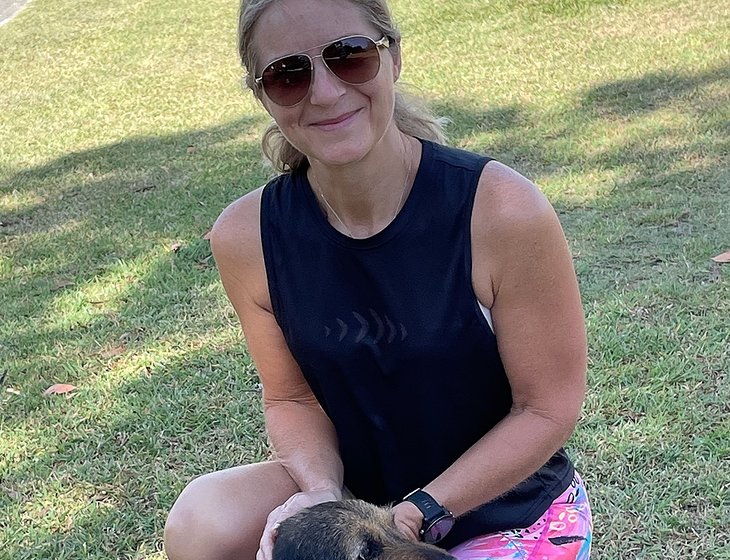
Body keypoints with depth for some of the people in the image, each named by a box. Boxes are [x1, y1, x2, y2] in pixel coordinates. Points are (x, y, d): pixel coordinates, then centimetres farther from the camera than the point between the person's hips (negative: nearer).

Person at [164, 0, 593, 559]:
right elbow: (292, 398, -2)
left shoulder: (502, 211, -26)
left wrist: (418, 514, -21)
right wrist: (322, 493, -22)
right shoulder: (247, 236, -15)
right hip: (358, 494, 3)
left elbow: (549, 408, -16)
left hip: (509, 511, -2)